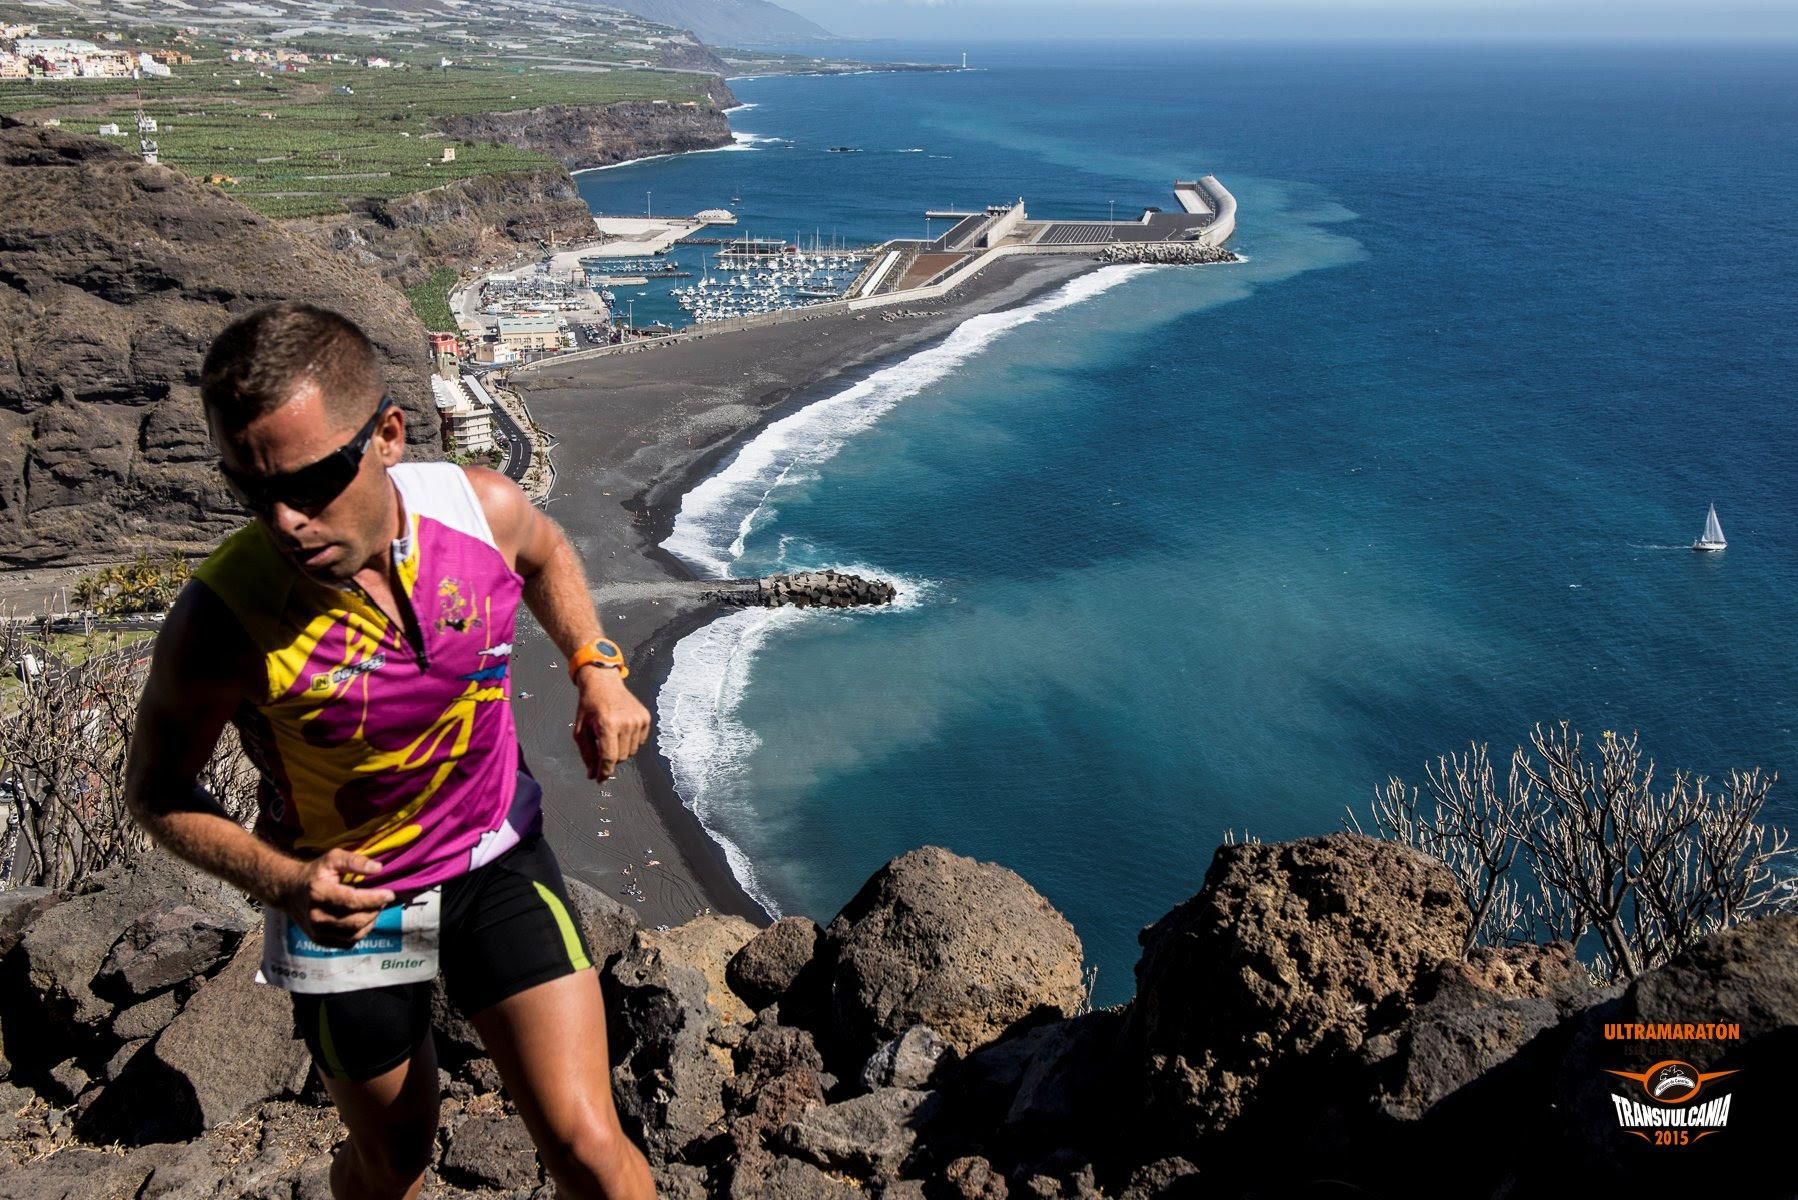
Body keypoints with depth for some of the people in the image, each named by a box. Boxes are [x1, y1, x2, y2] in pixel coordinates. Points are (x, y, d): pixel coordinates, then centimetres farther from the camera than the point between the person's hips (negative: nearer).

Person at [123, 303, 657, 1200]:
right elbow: (156, 789, -10)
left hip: (495, 859, 1)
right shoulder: (223, 622, -28)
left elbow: (545, 555, 8)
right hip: (348, 900, -1)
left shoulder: (482, 509, -20)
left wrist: (596, 669, -7)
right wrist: (278, 881, -25)